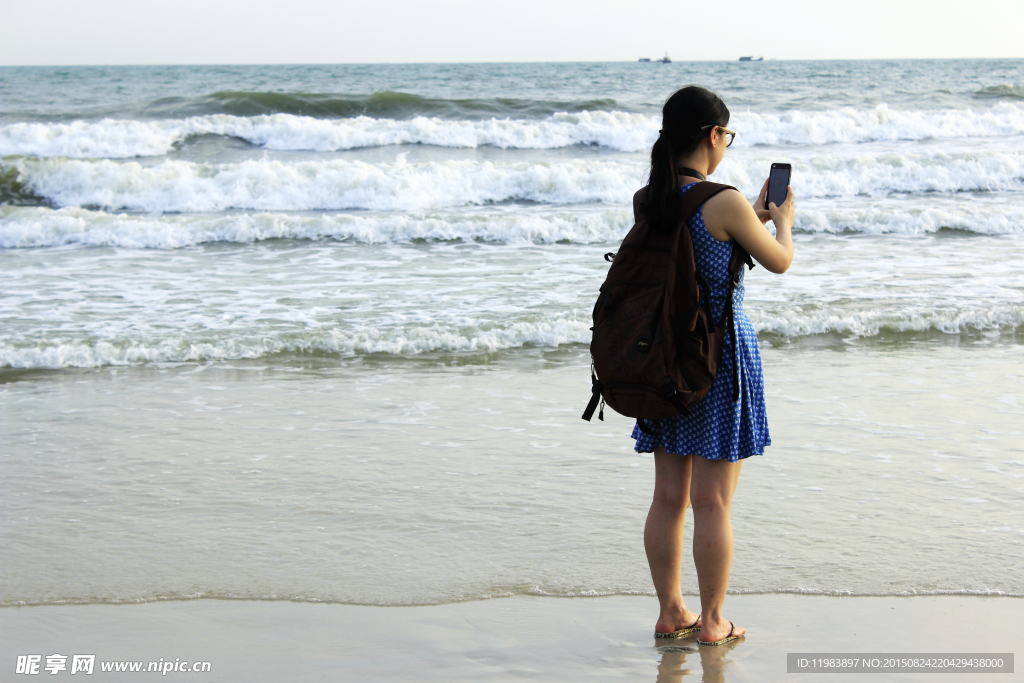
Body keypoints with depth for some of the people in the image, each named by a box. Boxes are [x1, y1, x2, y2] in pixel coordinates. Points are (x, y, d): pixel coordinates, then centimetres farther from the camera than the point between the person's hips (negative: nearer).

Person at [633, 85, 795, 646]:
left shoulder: (646, 201, 2)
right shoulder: (725, 203, -17)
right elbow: (779, 262, -1)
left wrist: (755, 215, 29)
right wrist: (784, 220, 19)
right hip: (722, 351, -6)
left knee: (669, 496, 13)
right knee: (712, 501, 2)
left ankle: (670, 613, 23)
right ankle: (712, 622, 11)